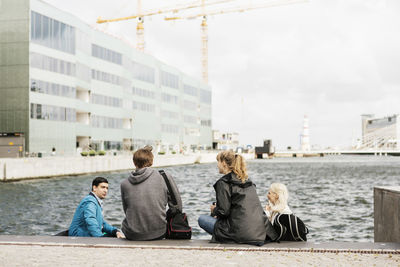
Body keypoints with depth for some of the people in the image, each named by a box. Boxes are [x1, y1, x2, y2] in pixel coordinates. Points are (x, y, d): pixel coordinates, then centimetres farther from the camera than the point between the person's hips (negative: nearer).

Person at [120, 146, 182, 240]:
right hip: (158, 234, -1)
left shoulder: (124, 184, 2)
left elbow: (126, 211, 11)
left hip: (132, 236, 2)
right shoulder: (164, 177, -3)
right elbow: (176, 206, 1)